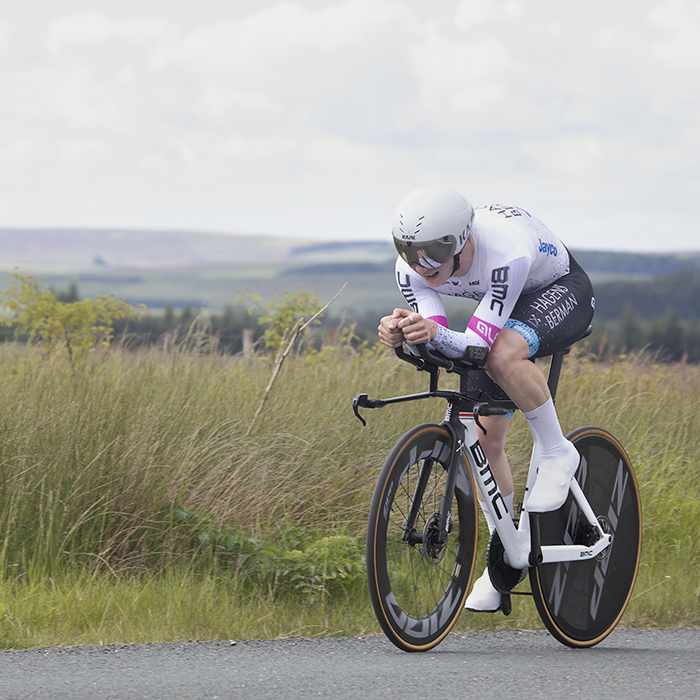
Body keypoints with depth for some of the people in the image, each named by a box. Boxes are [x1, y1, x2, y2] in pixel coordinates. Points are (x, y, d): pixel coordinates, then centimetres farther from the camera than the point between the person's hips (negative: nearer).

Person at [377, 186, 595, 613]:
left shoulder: (505, 250, -42)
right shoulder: (413, 266, -25)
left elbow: (476, 344, -43)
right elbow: (433, 337, -31)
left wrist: (435, 336, -62)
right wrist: (402, 334, -52)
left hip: (561, 292, -6)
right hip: (508, 313, 6)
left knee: (502, 355, -38)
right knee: (486, 437, -2)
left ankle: (557, 454, -15)